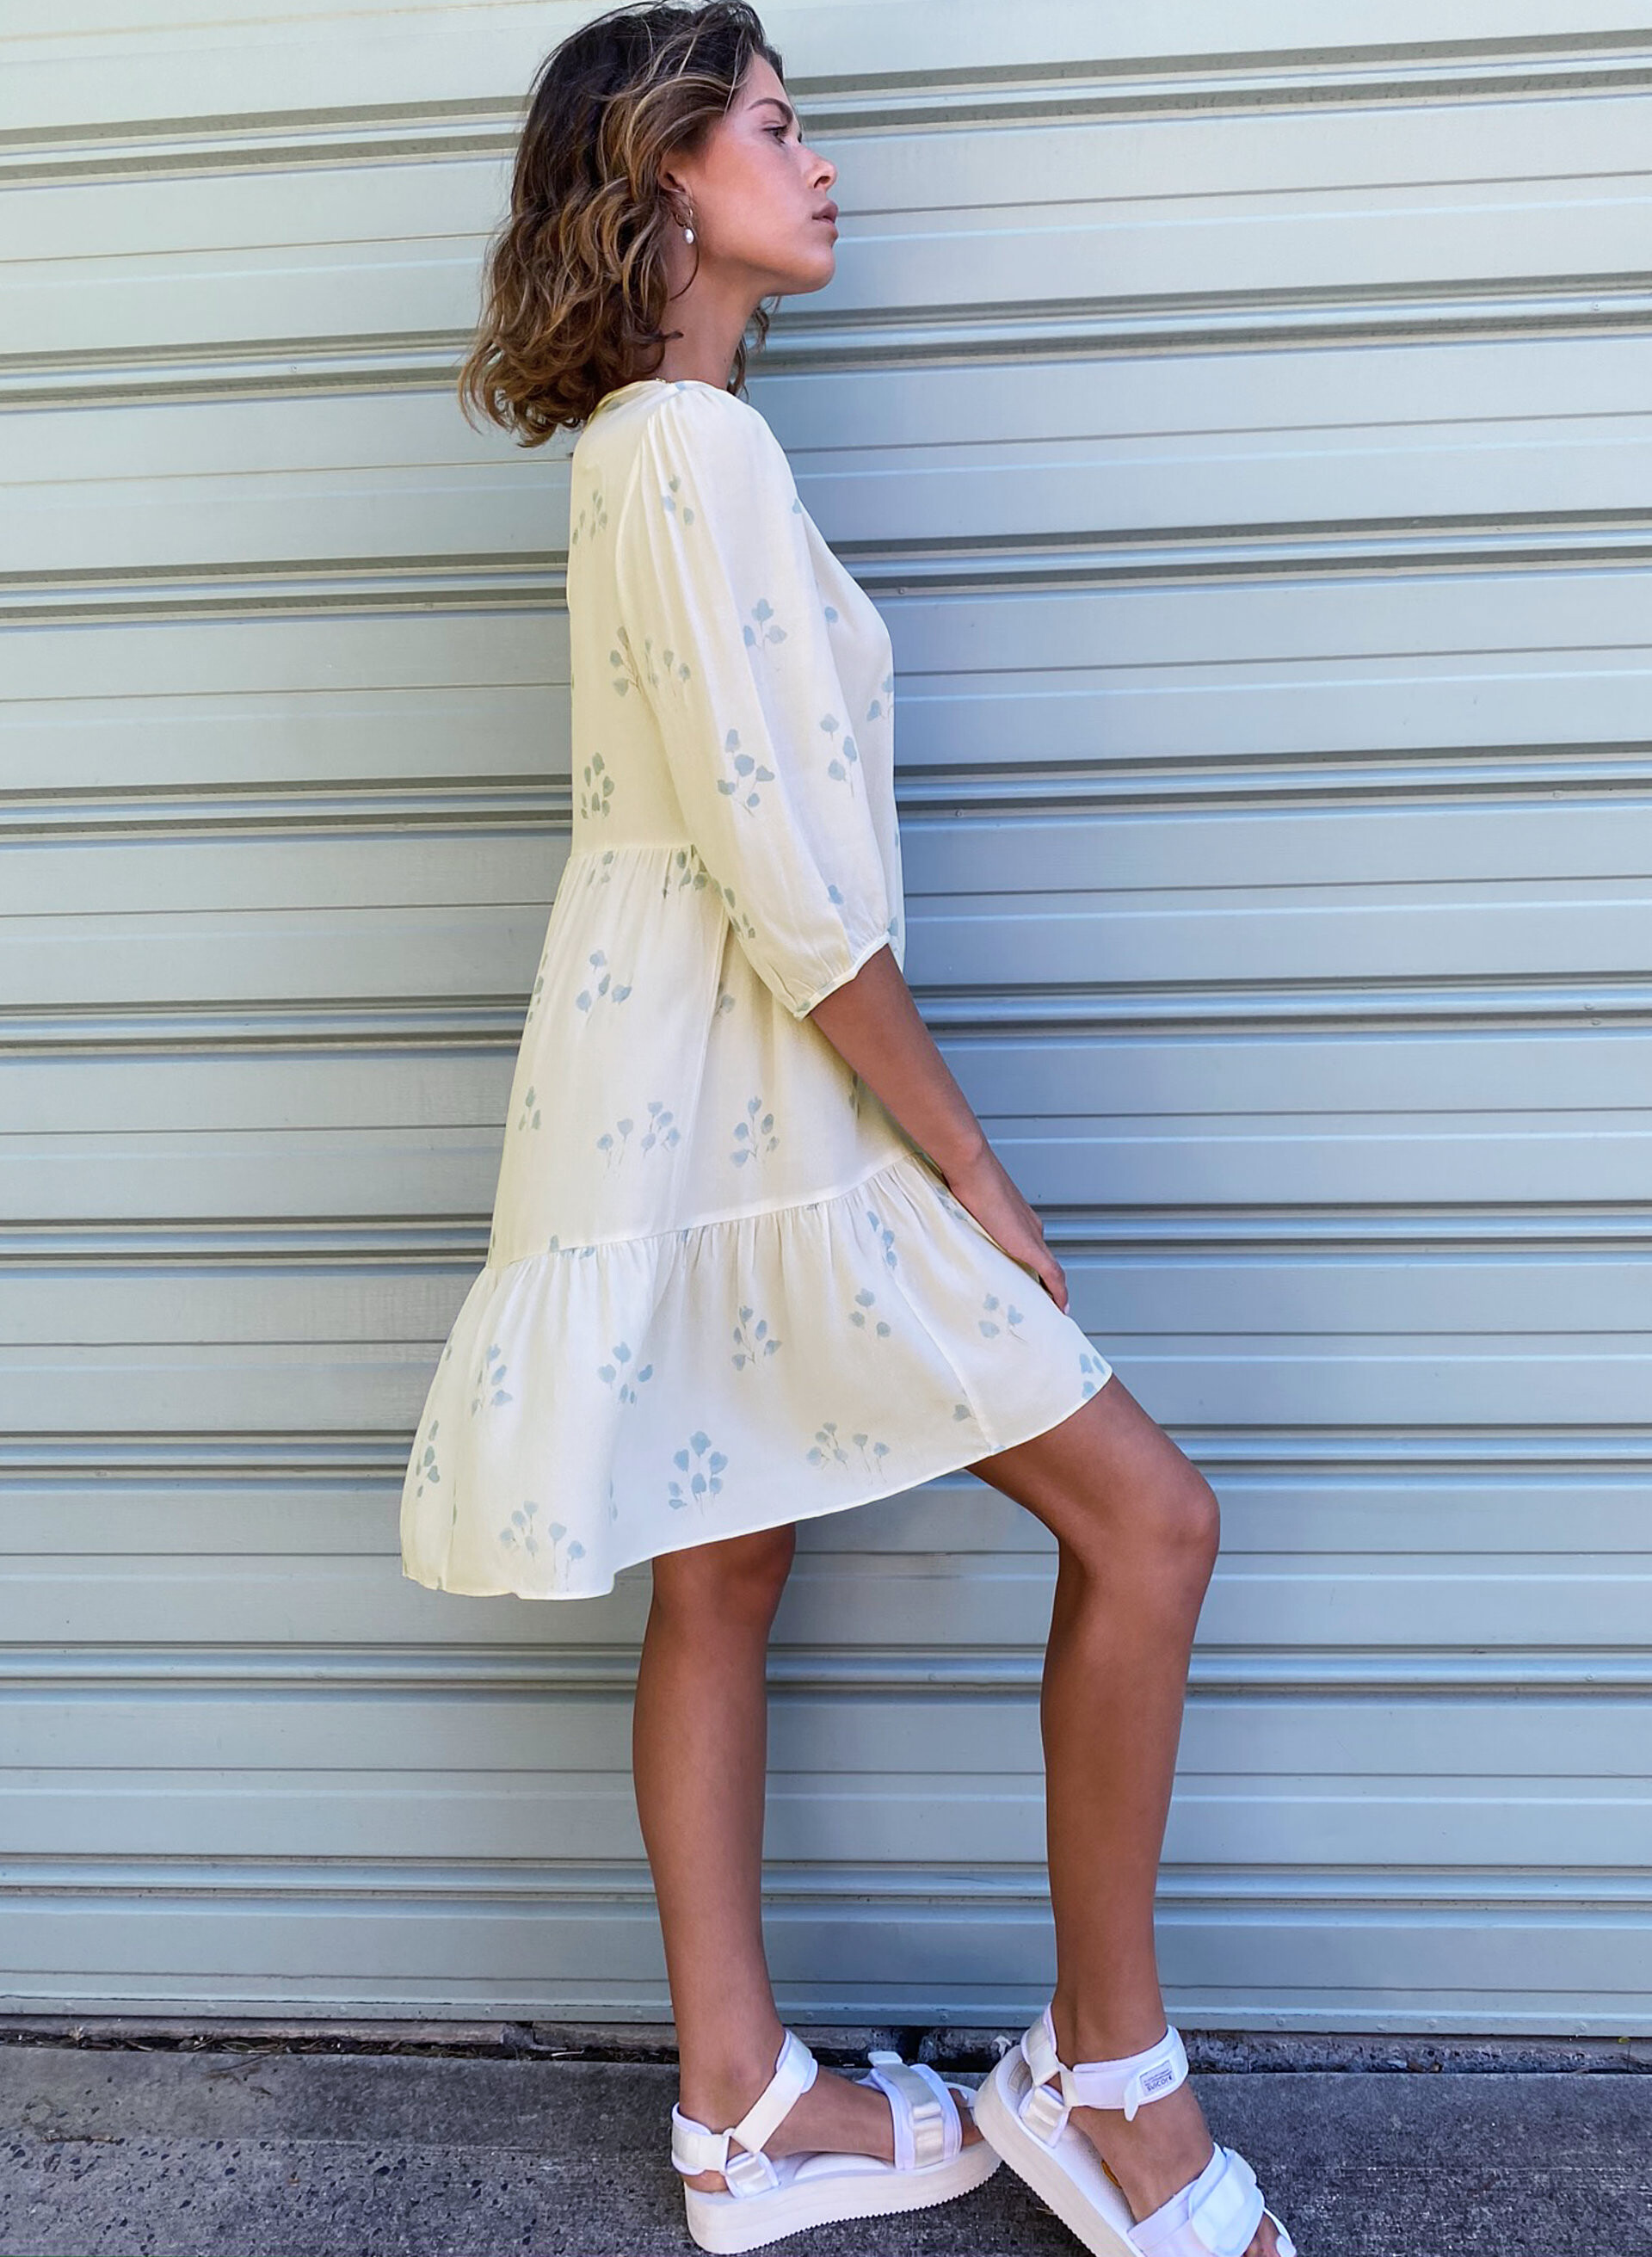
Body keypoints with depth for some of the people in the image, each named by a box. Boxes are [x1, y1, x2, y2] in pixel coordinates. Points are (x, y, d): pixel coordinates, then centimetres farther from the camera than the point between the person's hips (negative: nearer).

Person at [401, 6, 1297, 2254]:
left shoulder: (645, 444, 19)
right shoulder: (701, 452, -12)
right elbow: (788, 875, -20)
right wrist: (968, 1159, -12)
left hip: (693, 1090, 10)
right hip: (737, 1088, -10)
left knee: (720, 1576, 12)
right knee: (1142, 1508, -3)